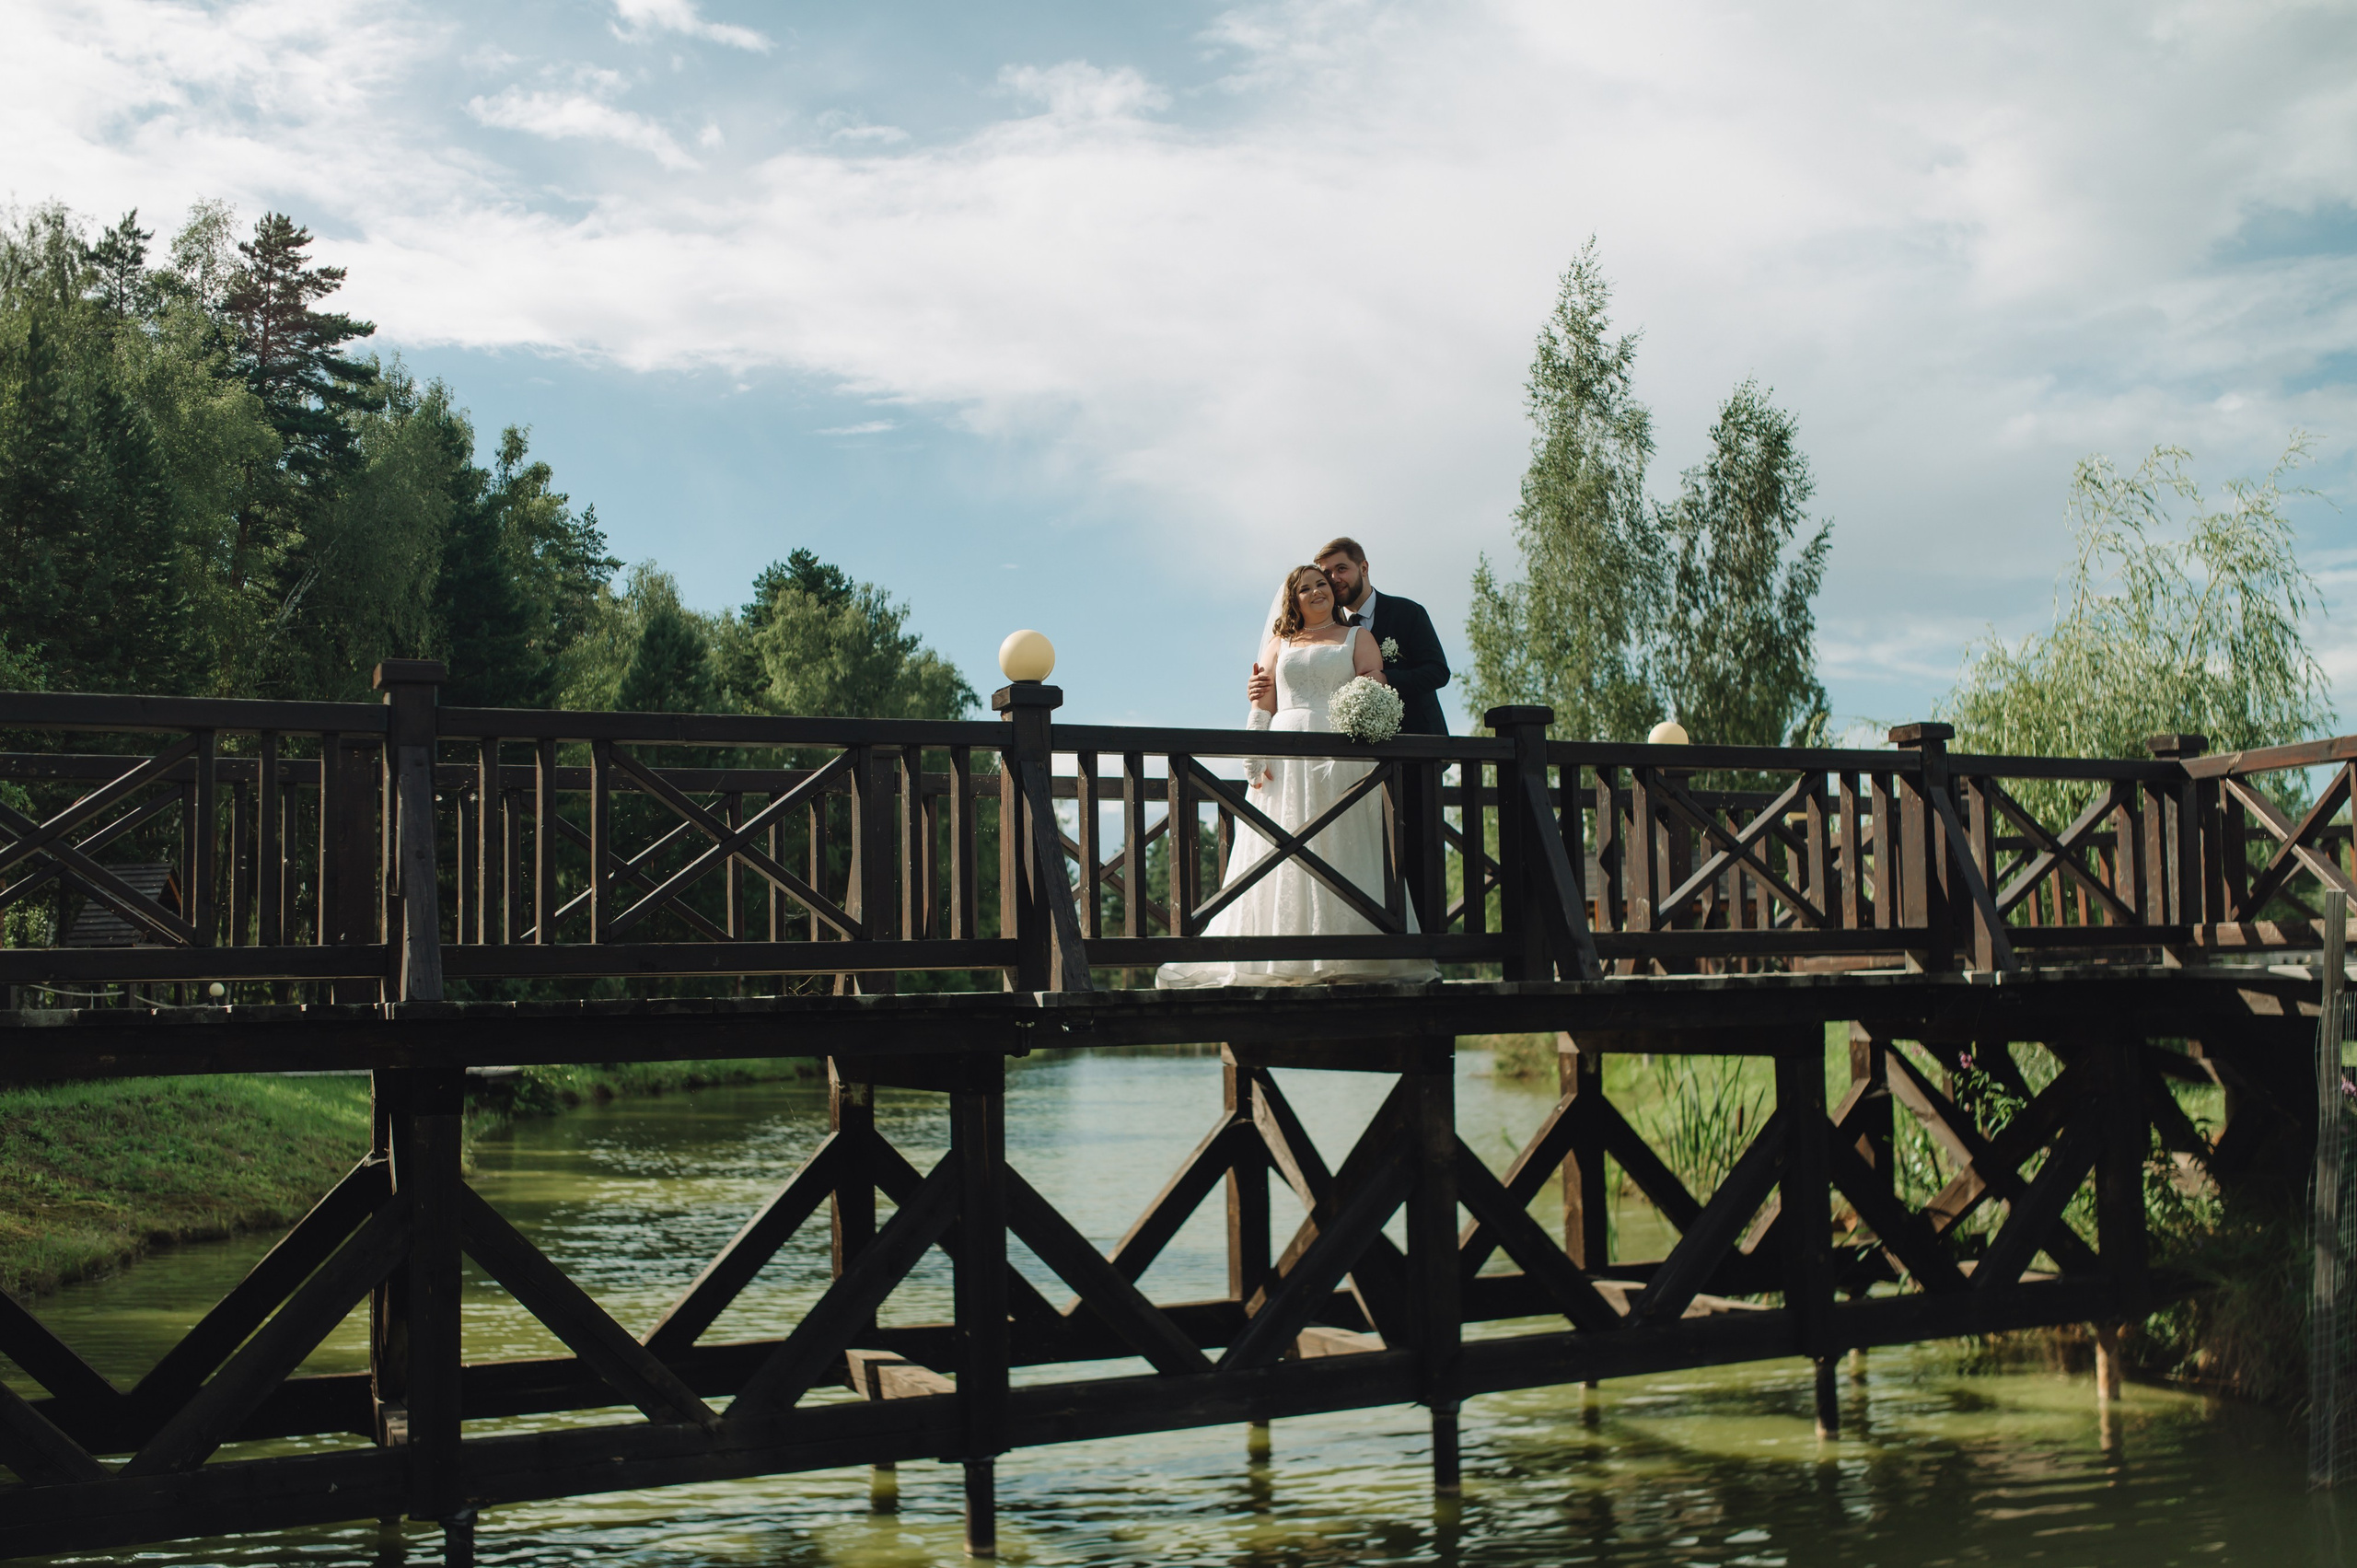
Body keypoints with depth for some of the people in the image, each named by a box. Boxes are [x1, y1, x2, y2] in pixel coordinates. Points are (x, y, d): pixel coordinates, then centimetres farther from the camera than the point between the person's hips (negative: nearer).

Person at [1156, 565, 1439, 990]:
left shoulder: (1356, 637, 16)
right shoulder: (1280, 644, 20)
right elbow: (1262, 703, 10)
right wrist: (1254, 756, -4)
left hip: (1342, 757, -1)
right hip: (1287, 759, 2)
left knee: (1340, 849, -7)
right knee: (1284, 849, -6)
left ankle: (1342, 955, -9)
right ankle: (1287, 958, -10)